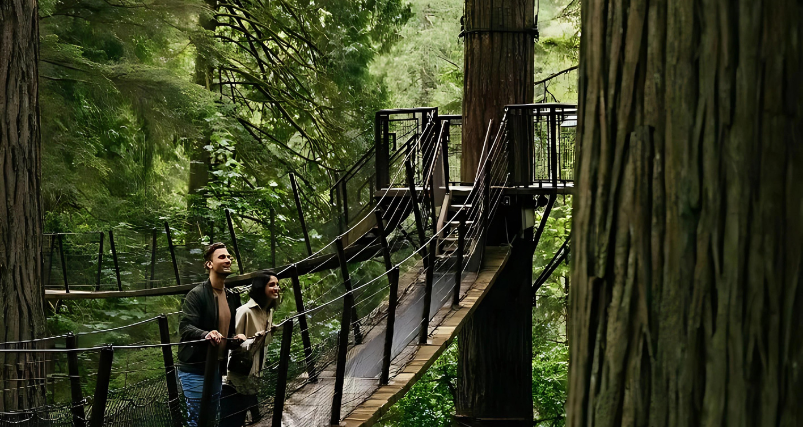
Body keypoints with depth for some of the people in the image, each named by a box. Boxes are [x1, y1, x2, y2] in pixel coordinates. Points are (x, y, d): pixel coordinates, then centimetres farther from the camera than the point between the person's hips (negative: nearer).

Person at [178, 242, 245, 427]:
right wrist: (206, 334, -41)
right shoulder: (196, 294, -13)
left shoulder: (232, 297, 11)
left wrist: (236, 337, -1)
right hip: (195, 368, -8)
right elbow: (185, 327, -23)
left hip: (216, 367, 8)